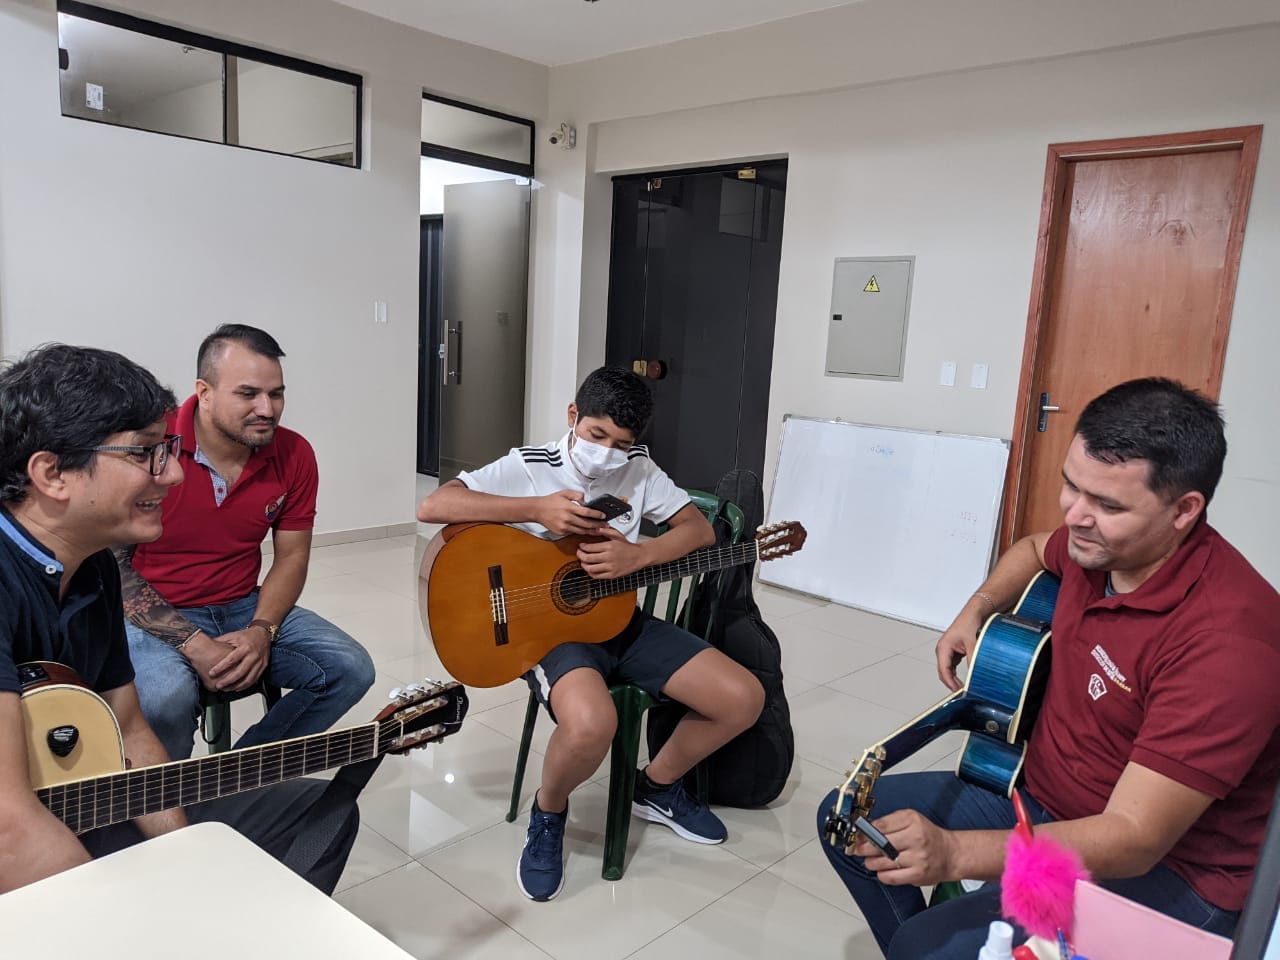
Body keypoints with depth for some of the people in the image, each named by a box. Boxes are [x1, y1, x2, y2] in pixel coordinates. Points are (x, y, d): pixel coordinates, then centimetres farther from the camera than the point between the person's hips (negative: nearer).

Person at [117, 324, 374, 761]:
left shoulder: (294, 455, -5)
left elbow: (291, 556, 3)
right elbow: (114, 565, -14)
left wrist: (262, 630, -15)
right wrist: (193, 645, -22)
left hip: (243, 608, 5)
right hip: (154, 613, -4)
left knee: (351, 669, -12)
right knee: (167, 699, -35)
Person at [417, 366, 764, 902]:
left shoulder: (638, 469, 3)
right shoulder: (529, 468, -9)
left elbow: (700, 529, 0)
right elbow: (432, 507, -20)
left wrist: (637, 556, -20)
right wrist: (538, 509, -28)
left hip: (622, 621, 6)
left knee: (744, 699, -6)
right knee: (590, 725, -37)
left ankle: (657, 787, 22)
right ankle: (548, 813, 1)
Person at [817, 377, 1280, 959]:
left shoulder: (1227, 638, -30)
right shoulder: (1093, 544, -6)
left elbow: (1134, 839, -31)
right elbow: (1035, 548, 22)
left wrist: (951, 853, -41)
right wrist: (977, 608, 4)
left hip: (1165, 871, -7)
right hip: (1039, 796, 8)